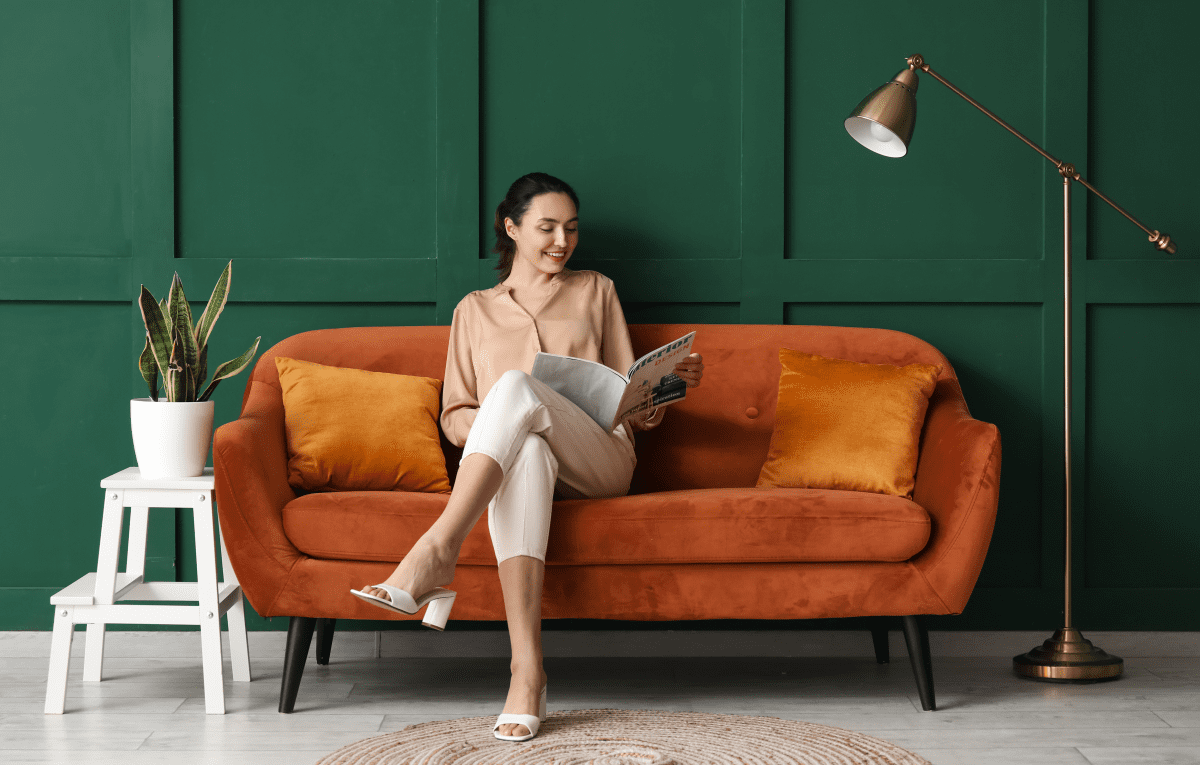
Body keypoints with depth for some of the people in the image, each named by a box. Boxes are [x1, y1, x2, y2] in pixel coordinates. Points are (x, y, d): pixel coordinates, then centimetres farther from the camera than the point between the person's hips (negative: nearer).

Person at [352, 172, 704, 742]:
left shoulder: (595, 291, 25)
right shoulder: (475, 310, 24)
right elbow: (455, 418, 17)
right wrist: (493, 424, -6)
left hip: (600, 460, 0)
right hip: (517, 460, 0)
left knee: (516, 386, -34)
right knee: (526, 450, -42)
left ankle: (437, 551, -51)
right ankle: (527, 672, -55)